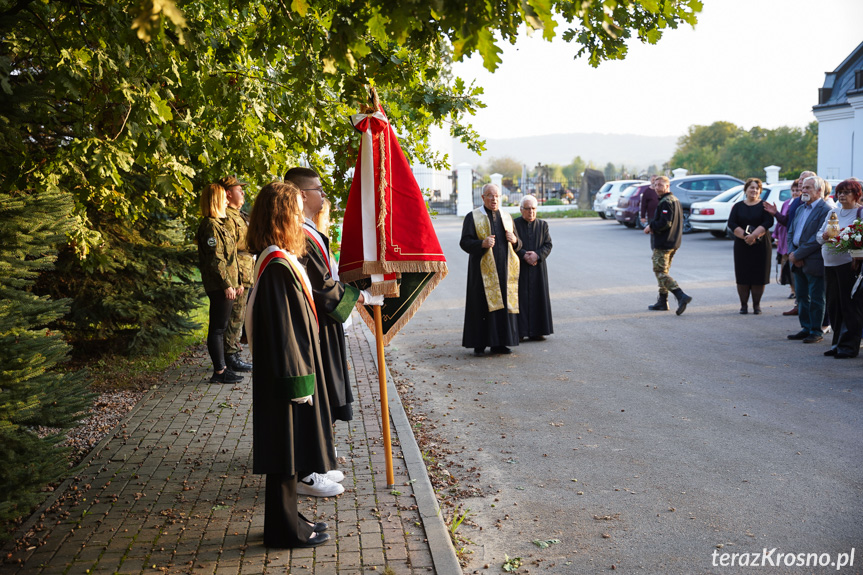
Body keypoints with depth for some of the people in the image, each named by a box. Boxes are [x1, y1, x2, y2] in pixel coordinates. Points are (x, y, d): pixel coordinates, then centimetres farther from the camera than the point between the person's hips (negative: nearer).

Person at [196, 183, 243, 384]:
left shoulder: (219, 224, 18)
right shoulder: (210, 226, -13)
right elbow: (215, 259, -19)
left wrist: (237, 282, 20)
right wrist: (227, 284, -20)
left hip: (226, 285, 10)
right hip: (219, 286, -10)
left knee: (220, 327, 14)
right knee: (217, 328, -4)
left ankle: (221, 368, 21)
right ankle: (219, 371, 1)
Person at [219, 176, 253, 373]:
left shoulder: (239, 216, 20)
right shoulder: (227, 218, -14)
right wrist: (237, 278, -23)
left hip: (245, 277, 10)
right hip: (238, 276, -10)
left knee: (238, 317, 15)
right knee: (235, 316, -6)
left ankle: (233, 353, 23)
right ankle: (231, 357, 0)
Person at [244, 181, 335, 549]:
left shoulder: (279, 260, 10)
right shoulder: (278, 265, -21)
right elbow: (281, 328, -23)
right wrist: (298, 380, -20)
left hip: (290, 367, 10)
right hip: (286, 372, -10)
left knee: (289, 448, 17)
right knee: (286, 448, 1)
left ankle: (286, 519, 29)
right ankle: (284, 529, 14)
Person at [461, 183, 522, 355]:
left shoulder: (507, 217, 13)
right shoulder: (473, 217, 1)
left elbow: (518, 244, 15)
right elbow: (465, 242, -7)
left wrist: (514, 240, -9)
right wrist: (482, 243, -24)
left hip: (504, 269, 4)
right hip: (483, 269, -4)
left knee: (503, 304, 4)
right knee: (482, 305, -4)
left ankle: (499, 343, 11)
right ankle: (479, 344, 3)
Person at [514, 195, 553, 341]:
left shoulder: (543, 225, 8)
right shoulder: (514, 224, 1)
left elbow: (548, 245, 2)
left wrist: (537, 255, -14)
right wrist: (524, 255, -18)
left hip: (538, 268, 2)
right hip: (519, 268, -2)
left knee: (537, 298, 3)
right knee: (520, 298, -3)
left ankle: (536, 331, 9)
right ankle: (519, 332, 2)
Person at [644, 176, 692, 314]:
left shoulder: (666, 202, -17)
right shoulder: (675, 200, 16)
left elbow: (665, 223, -25)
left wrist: (651, 227, -9)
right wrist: (653, 225, 8)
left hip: (662, 243, -10)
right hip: (673, 243, 10)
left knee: (660, 272, -9)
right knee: (663, 271, 18)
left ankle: (681, 296, -21)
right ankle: (662, 302, 24)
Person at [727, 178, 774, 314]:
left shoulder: (764, 206, 4)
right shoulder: (738, 206, 9)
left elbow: (768, 222, -10)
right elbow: (731, 224, -2)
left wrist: (753, 235, -21)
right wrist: (745, 236, -16)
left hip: (761, 245, -1)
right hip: (741, 246, 1)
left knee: (759, 276, -1)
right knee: (742, 276, 0)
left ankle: (756, 305, 9)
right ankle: (744, 304, 10)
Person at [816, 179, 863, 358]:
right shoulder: (833, 212, 16)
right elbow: (819, 235, 15)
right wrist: (825, 236, -6)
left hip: (849, 264, -6)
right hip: (830, 264, 6)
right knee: (833, 305, 10)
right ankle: (837, 342, 19)